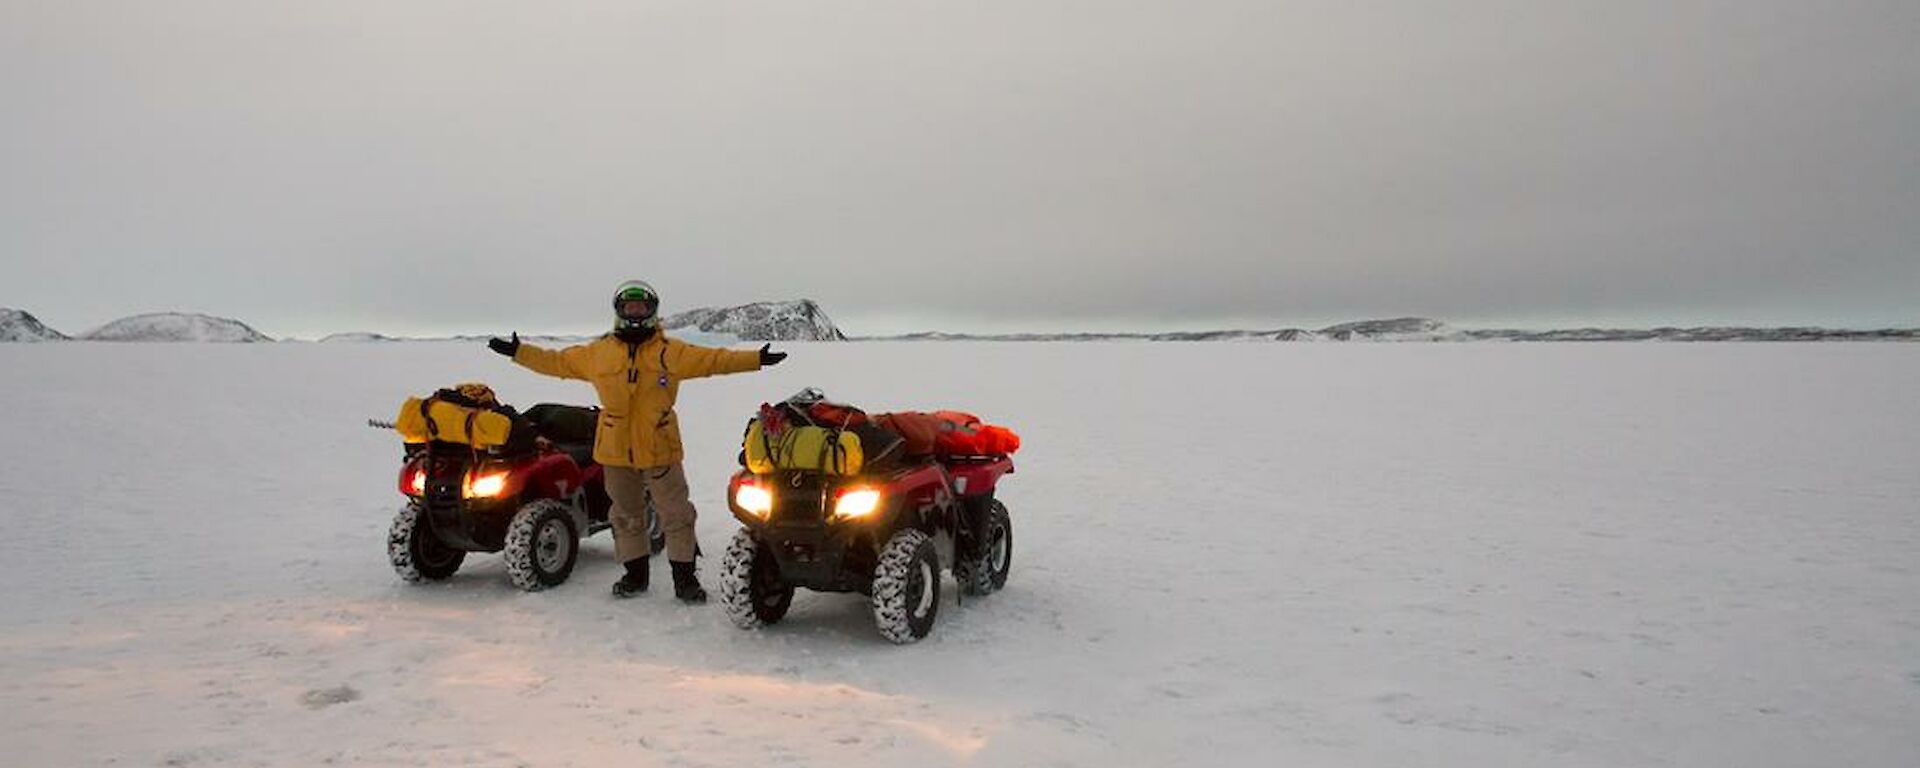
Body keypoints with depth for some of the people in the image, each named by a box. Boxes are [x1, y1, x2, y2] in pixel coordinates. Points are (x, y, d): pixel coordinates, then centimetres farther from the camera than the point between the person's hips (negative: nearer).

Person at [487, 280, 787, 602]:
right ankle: (635, 573, 27)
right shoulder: (597, 352, 6)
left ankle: (684, 577, 10)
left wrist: (756, 359, -14)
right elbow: (557, 361, 15)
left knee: (676, 514, 1)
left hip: (660, 448, -2)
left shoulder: (671, 352, -1)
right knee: (626, 515, 13)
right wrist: (518, 352, 13)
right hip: (615, 451, 2)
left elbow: (714, 359, -6)